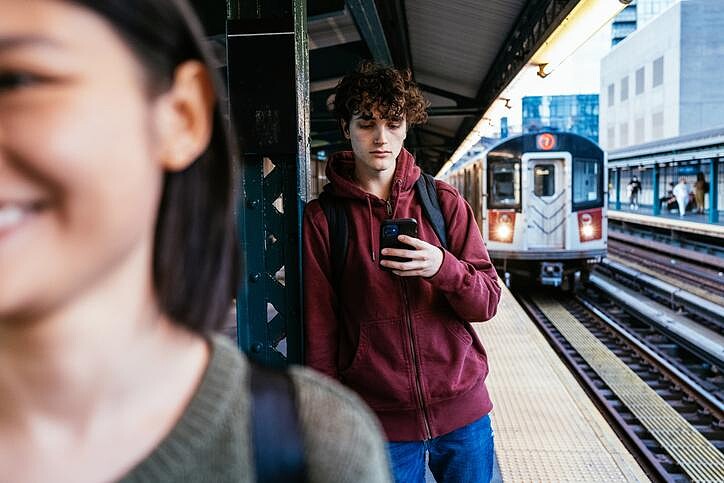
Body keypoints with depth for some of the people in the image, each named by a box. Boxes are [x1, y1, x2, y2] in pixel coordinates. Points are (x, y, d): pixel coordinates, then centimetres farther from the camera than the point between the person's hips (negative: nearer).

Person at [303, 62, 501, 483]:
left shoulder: (443, 200, 1)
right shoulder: (322, 217, -4)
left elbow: (487, 302, -1)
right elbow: (320, 330, -2)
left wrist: (443, 267, -21)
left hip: (462, 407, 2)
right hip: (380, 420, -2)